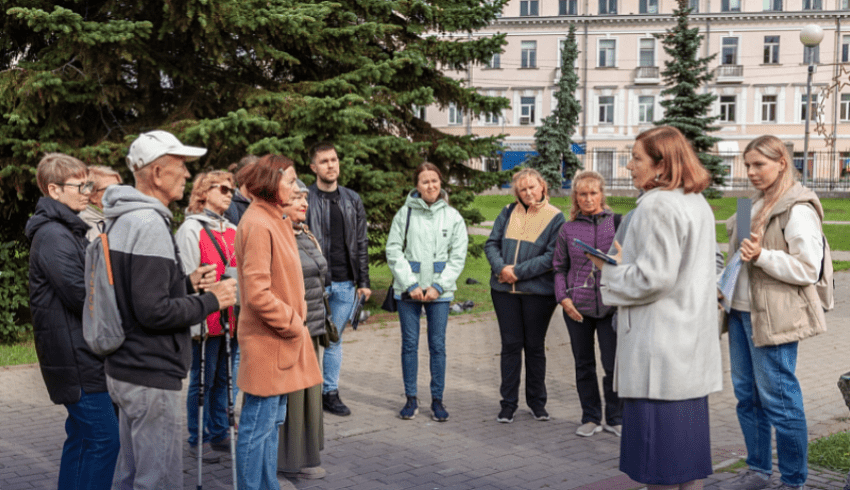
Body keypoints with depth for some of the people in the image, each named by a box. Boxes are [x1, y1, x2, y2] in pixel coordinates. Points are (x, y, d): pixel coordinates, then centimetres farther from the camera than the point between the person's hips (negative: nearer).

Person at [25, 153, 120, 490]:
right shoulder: (52, 235, -14)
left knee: (83, 436, 15)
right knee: (102, 438, -11)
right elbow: (81, 295, -20)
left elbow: (92, 282, 19)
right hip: (76, 357, -10)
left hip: (84, 354, 10)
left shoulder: (70, 231, 18)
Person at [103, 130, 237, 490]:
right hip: (151, 375, -10)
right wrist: (212, 301, -12)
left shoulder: (124, 220, 13)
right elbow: (154, 312, -24)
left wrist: (187, 282, 11)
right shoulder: (150, 224, -19)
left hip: (125, 369, 10)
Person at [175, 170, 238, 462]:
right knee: (202, 381, 2)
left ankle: (219, 434, 24)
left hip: (230, 319, 6)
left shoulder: (232, 231, 13)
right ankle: (197, 441, 13)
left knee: (222, 379, 13)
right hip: (206, 322, -6)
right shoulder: (191, 229, -6)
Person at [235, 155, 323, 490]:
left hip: (282, 337, 10)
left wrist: (295, 319, 10)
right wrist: (291, 324, -14)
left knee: (273, 420, 17)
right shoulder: (258, 225, -17)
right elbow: (257, 293, -22)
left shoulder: (276, 221, 14)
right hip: (266, 340, -10)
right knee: (259, 424, -1)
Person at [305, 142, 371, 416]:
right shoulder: (304, 200, -3)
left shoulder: (353, 201, 11)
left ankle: (331, 392, 19)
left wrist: (363, 281, 8)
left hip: (345, 283, 4)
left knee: (335, 340, 11)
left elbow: (361, 244, 13)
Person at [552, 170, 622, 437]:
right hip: (577, 307, 2)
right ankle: (591, 418, 24)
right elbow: (559, 268, 11)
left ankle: (615, 419, 15)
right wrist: (563, 298, -2)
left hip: (610, 304, -2)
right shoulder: (568, 229, 7)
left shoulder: (617, 223, 2)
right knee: (584, 364, 10)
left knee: (613, 364, -3)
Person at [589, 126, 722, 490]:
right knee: (687, 436, 14)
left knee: (658, 437, -2)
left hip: (660, 346, -10)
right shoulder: (698, 203, 14)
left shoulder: (657, 205, -16)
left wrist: (610, 269, -4)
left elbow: (653, 278, -21)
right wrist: (623, 260, 17)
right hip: (692, 343, 10)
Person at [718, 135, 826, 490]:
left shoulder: (798, 209, -12)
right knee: (747, 394, 14)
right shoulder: (757, 205, 15)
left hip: (773, 317, -9)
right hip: (741, 311, 9)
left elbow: (808, 269, -16)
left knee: (778, 399, -3)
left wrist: (762, 255, -24)